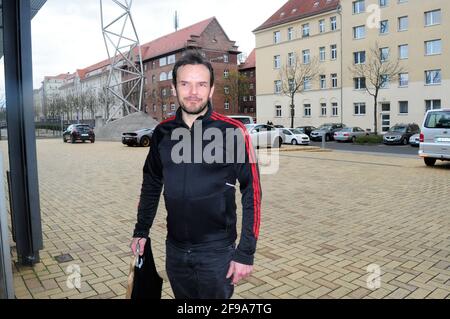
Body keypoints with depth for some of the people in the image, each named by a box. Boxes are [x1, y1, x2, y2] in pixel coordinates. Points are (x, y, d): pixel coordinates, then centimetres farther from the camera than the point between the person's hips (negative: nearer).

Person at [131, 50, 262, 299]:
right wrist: (141, 231, 12)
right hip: (175, 250, 4)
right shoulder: (163, 132, 0)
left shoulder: (232, 131, -13)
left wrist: (246, 253, -13)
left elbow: (251, 192, -12)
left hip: (217, 251, -4)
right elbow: (151, 183, 12)